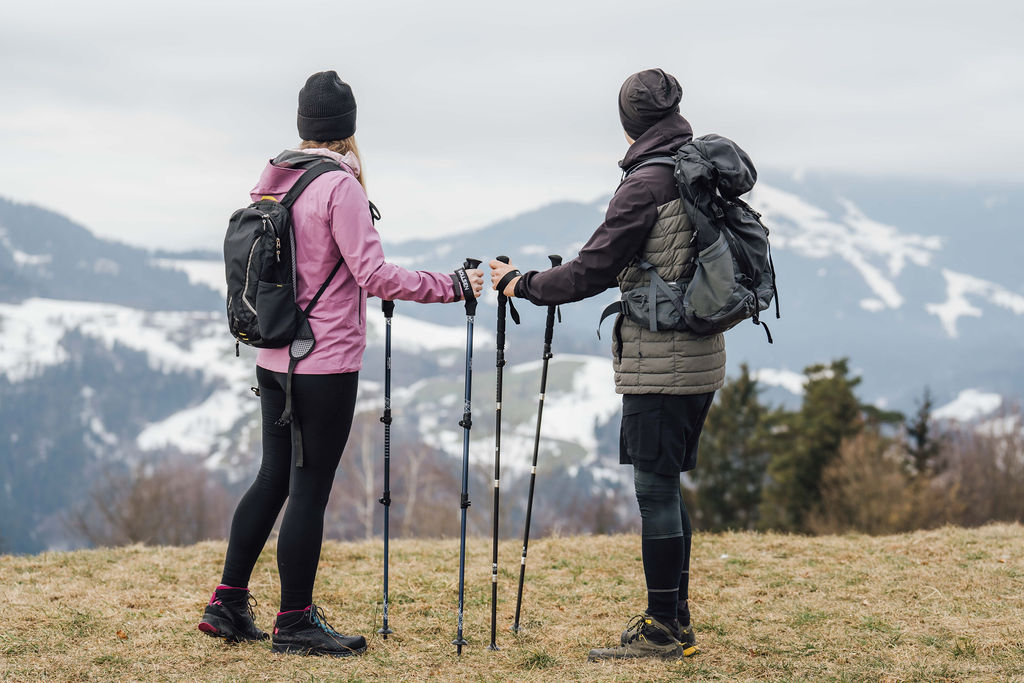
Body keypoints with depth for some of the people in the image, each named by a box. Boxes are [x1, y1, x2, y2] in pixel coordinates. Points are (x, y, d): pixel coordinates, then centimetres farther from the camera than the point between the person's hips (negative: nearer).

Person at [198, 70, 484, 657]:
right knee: (310, 489, -1)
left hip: (274, 359, 8)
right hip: (326, 364, -8)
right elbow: (374, 276, -17)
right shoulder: (340, 186, -14)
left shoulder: (272, 180, 9)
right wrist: (453, 286, -12)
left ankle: (229, 604, 19)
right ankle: (296, 623, 5)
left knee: (274, 477, 16)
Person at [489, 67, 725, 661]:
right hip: (702, 355, 9)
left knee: (656, 489, -3)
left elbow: (591, 273, -14)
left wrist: (519, 284, -1)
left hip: (660, 362, -9)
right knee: (667, 487, 15)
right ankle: (675, 621, 20)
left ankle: (664, 630, 1)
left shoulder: (646, 185, -15)